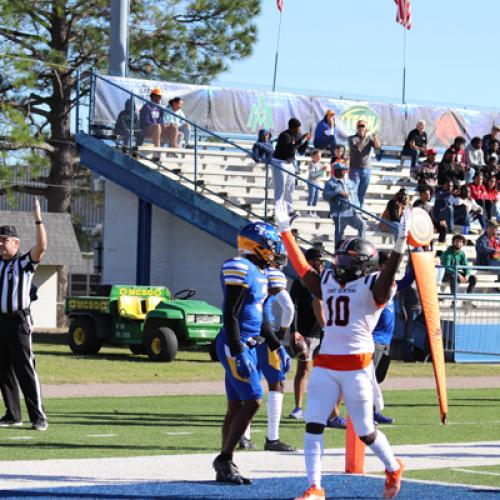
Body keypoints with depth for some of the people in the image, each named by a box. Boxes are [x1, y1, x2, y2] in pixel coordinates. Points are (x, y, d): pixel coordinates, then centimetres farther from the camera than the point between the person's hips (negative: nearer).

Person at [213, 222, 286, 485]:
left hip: (248, 345, 10)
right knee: (252, 402, -13)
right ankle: (224, 459, -7)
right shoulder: (240, 270, -15)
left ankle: (225, 467, 13)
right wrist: (239, 353, -24)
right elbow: (230, 315, -20)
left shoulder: (259, 272, 16)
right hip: (234, 345, -10)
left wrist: (277, 346, 25)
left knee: (236, 406, 9)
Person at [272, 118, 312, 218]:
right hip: (280, 163, -8)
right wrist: (302, 140, -32)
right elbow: (290, 148, -34)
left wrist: (306, 141, -7)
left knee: (290, 187, 11)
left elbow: (302, 151, 8)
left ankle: (289, 210, 19)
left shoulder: (298, 136, 4)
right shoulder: (284, 136, -21)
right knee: (280, 188, -8)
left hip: (290, 163, 8)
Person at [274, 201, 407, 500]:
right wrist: (285, 230, 26)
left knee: (364, 431, 4)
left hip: (357, 365, -6)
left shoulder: (374, 286, -2)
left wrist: (400, 244, -36)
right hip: (325, 364, 6)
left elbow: (389, 276, -21)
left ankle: (393, 467, 31)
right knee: (313, 425, -5)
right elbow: (301, 265, 24)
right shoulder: (328, 283, 17)